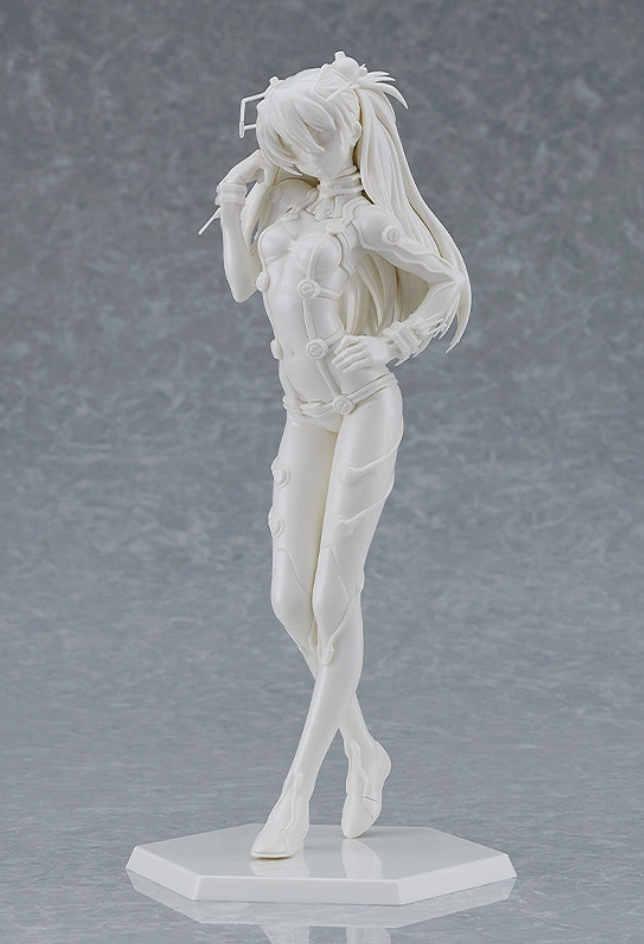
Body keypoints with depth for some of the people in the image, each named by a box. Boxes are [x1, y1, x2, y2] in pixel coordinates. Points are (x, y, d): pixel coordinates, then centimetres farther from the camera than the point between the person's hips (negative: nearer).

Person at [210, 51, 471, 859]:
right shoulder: (282, 196, 9)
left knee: (333, 599, -9)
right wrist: (235, 204, 6)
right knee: (291, 601, 2)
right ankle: (364, 753, 20)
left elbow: (449, 281, -6)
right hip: (306, 418, 7)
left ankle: (296, 793, -8)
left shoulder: (360, 215, -9)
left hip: (365, 407, -7)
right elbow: (242, 283, 15)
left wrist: (390, 346, -14)